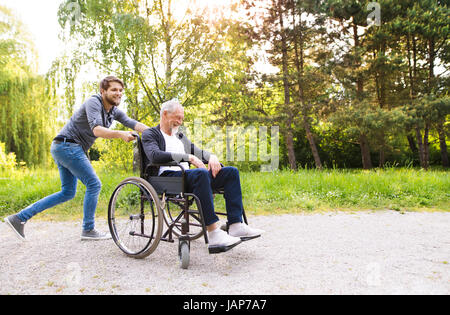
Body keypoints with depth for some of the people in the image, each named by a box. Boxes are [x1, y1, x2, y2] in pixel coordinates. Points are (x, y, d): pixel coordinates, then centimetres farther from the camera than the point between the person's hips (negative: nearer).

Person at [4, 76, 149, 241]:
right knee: (94, 184, -8)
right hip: (68, 146, -10)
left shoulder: (114, 111, 10)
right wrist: (119, 134, -46)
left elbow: (133, 123, -1)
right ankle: (88, 230, 3)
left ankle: (19, 218, 16)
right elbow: (97, 129, -29)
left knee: (68, 193, 13)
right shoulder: (93, 102, -15)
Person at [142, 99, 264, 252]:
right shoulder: (149, 134, 6)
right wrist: (188, 157, -20)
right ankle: (214, 234, -39)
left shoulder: (180, 136, 30)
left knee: (231, 172, -9)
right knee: (201, 173, -37)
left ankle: (236, 226, -19)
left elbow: (198, 152, 26)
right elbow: (155, 156, -14)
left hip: (186, 175, 8)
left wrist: (211, 157, 0)